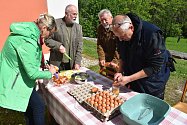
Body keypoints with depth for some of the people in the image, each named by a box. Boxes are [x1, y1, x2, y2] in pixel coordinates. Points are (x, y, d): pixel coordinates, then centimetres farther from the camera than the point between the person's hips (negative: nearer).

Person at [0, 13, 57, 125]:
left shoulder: (28, 31, -1)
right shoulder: (27, 42, -31)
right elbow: (33, 73, -28)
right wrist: (50, 73, -12)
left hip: (20, 77, 9)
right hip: (15, 81, -9)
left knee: (29, 106, 21)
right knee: (39, 107, 0)